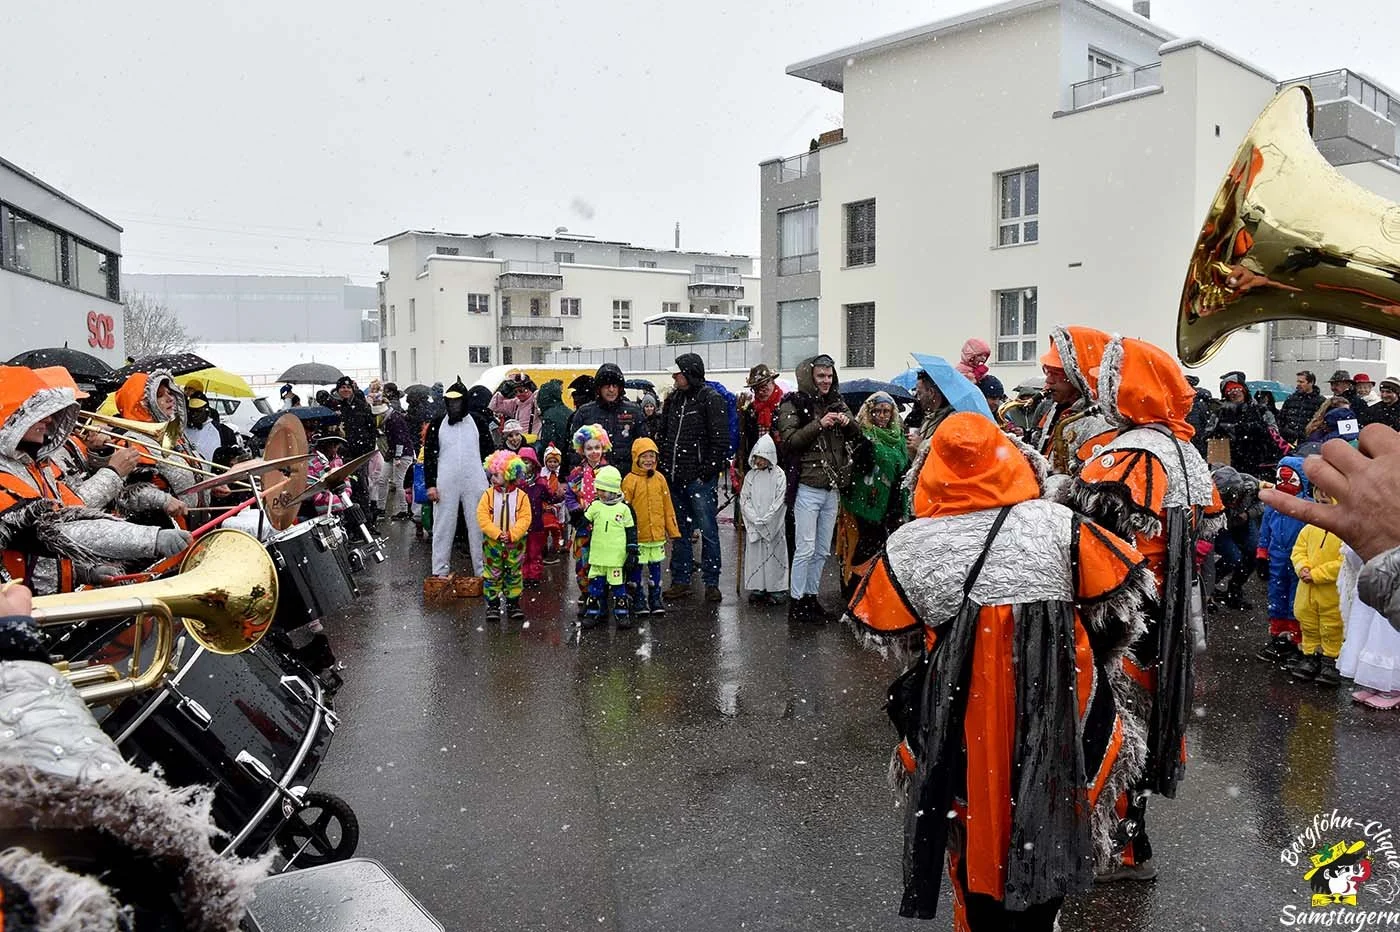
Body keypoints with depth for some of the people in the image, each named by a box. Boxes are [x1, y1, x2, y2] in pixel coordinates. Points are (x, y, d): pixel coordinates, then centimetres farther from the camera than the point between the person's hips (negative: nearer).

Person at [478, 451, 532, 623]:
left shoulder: (521, 496, -6)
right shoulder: (488, 495, -4)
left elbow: (524, 519, -10)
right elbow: (482, 518, -10)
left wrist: (511, 535, -21)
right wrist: (497, 534, -20)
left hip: (515, 543, 0)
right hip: (492, 542, 0)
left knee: (515, 574, 10)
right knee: (492, 575, 5)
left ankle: (513, 603, 21)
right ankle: (492, 604, 15)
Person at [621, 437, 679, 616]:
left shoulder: (659, 478, 5)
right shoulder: (630, 480, -8)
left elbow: (667, 505, 10)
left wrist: (673, 529, 10)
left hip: (657, 532, 4)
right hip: (637, 534, -4)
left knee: (655, 565, 13)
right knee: (637, 566, 6)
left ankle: (656, 598, 24)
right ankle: (638, 599, 19)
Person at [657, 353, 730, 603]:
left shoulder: (711, 399, -7)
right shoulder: (673, 399, 14)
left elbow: (720, 439, -12)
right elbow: (663, 435, 20)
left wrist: (709, 469, -15)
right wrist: (663, 466, 11)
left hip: (700, 478, -7)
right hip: (675, 477, 7)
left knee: (707, 530, 0)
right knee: (680, 530, 13)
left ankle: (711, 583, 8)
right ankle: (680, 580, 22)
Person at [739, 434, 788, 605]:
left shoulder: (779, 475, -3)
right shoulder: (750, 475, 7)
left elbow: (779, 502, -8)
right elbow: (744, 499, 3)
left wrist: (764, 520, -13)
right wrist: (755, 519, -10)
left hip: (773, 525, -3)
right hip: (753, 526, 3)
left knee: (774, 554, 0)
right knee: (755, 555, 4)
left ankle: (776, 589, 7)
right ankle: (757, 589, 12)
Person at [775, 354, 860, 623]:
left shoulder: (836, 402, 13)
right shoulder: (793, 404, -5)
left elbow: (857, 434, 14)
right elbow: (789, 440, -16)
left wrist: (847, 422, -7)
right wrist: (819, 424, -23)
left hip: (832, 488, 6)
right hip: (807, 487, -6)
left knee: (822, 550, 12)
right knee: (806, 548, -5)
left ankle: (811, 597, 23)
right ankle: (796, 602, 4)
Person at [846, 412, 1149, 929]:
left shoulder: (908, 547, -9)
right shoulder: (1057, 523, -9)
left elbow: (880, 629, 4)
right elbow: (1121, 594, 2)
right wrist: (1089, 659, 18)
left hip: (961, 721, 0)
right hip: (1055, 712, 1)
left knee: (975, 827, 21)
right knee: (1045, 828, 22)